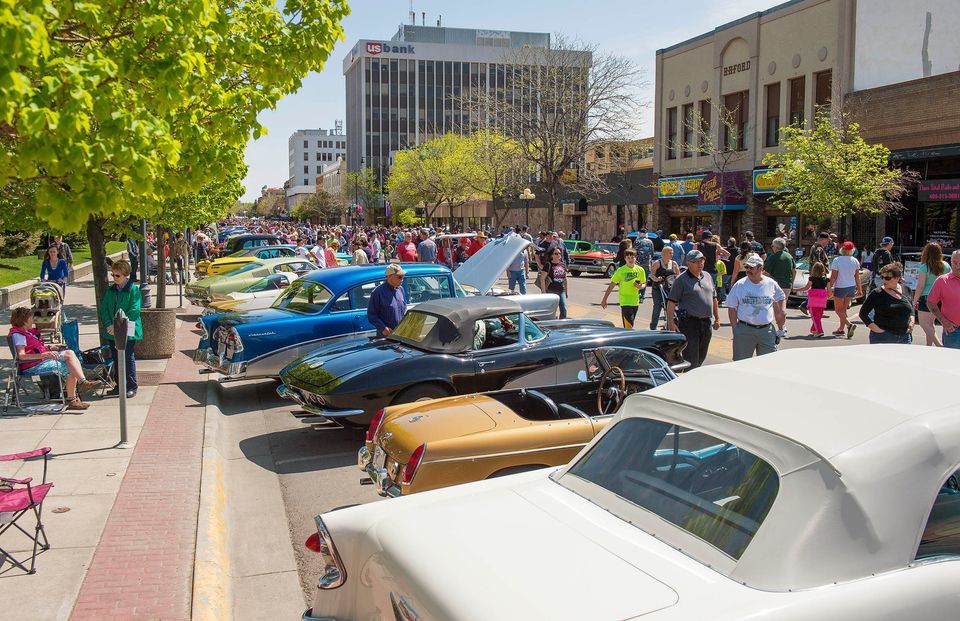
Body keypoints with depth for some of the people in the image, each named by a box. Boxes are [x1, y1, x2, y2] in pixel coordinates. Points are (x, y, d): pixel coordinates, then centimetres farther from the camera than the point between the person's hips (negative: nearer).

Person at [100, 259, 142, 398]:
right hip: (112, 332, 6)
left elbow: (134, 311, -17)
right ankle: (120, 385, 24)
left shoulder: (134, 290, -9)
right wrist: (108, 324, -9)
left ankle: (132, 387, 7)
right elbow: (104, 309, 7)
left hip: (128, 331, -6)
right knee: (117, 359, 13)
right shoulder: (110, 290, 9)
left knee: (128, 358, -2)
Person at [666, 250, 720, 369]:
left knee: (701, 357, 13)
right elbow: (671, 302, -9)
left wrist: (717, 318, 18)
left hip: (706, 322, 6)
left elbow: (714, 298, 22)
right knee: (691, 359, -8)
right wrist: (671, 322, -17)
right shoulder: (681, 279, -6)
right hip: (689, 322, -6)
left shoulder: (707, 276, 14)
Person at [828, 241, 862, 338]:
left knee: (838, 309, 3)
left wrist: (830, 288, -9)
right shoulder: (855, 261, 1)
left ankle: (849, 324, -19)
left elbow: (833, 276, -15)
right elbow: (857, 277, 6)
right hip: (851, 287, 6)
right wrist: (859, 289, 13)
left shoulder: (837, 260, -14)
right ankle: (841, 329, 21)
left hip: (840, 288, -5)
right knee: (844, 309, 17)